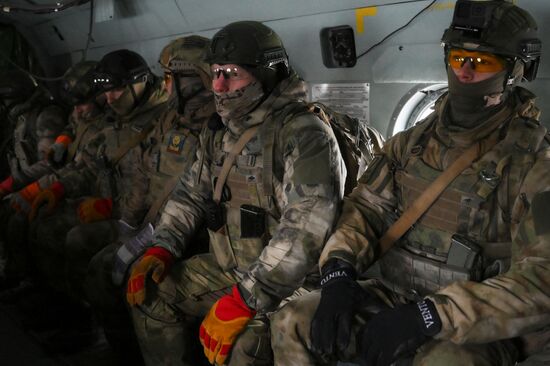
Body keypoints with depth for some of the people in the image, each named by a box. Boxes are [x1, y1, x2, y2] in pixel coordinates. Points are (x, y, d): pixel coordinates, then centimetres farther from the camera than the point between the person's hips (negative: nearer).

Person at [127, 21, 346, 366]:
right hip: (227, 268, 8)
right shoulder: (221, 133, 8)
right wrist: (160, 249, 2)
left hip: (288, 280, -8)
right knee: (150, 292, 7)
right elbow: (190, 195, 16)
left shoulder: (305, 134, -20)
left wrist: (242, 301, -30)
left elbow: (305, 231, -29)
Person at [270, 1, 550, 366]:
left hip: (478, 326, -4)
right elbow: (367, 208, 3)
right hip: (396, 296, 5)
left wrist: (428, 315, -31)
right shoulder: (414, 142, 4)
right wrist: (338, 272, -17)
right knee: (292, 326, -10)